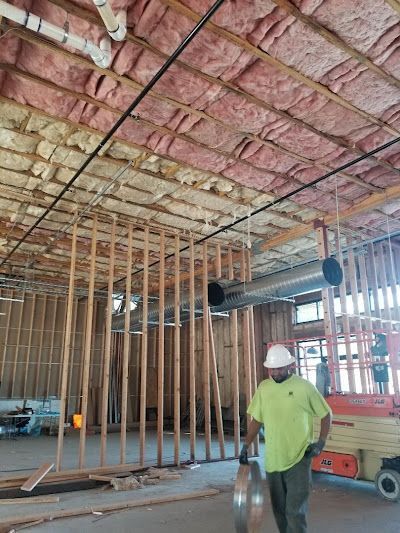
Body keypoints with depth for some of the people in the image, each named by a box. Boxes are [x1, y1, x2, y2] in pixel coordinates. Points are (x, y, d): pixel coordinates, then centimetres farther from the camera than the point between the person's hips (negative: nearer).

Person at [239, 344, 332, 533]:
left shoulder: (304, 387, -10)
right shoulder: (263, 387, 1)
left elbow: (326, 414, 2)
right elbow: (256, 420, 9)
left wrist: (321, 442, -7)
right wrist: (246, 446, 5)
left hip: (299, 459, -4)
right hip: (272, 460, 4)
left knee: (295, 510, -3)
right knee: (279, 510, 16)